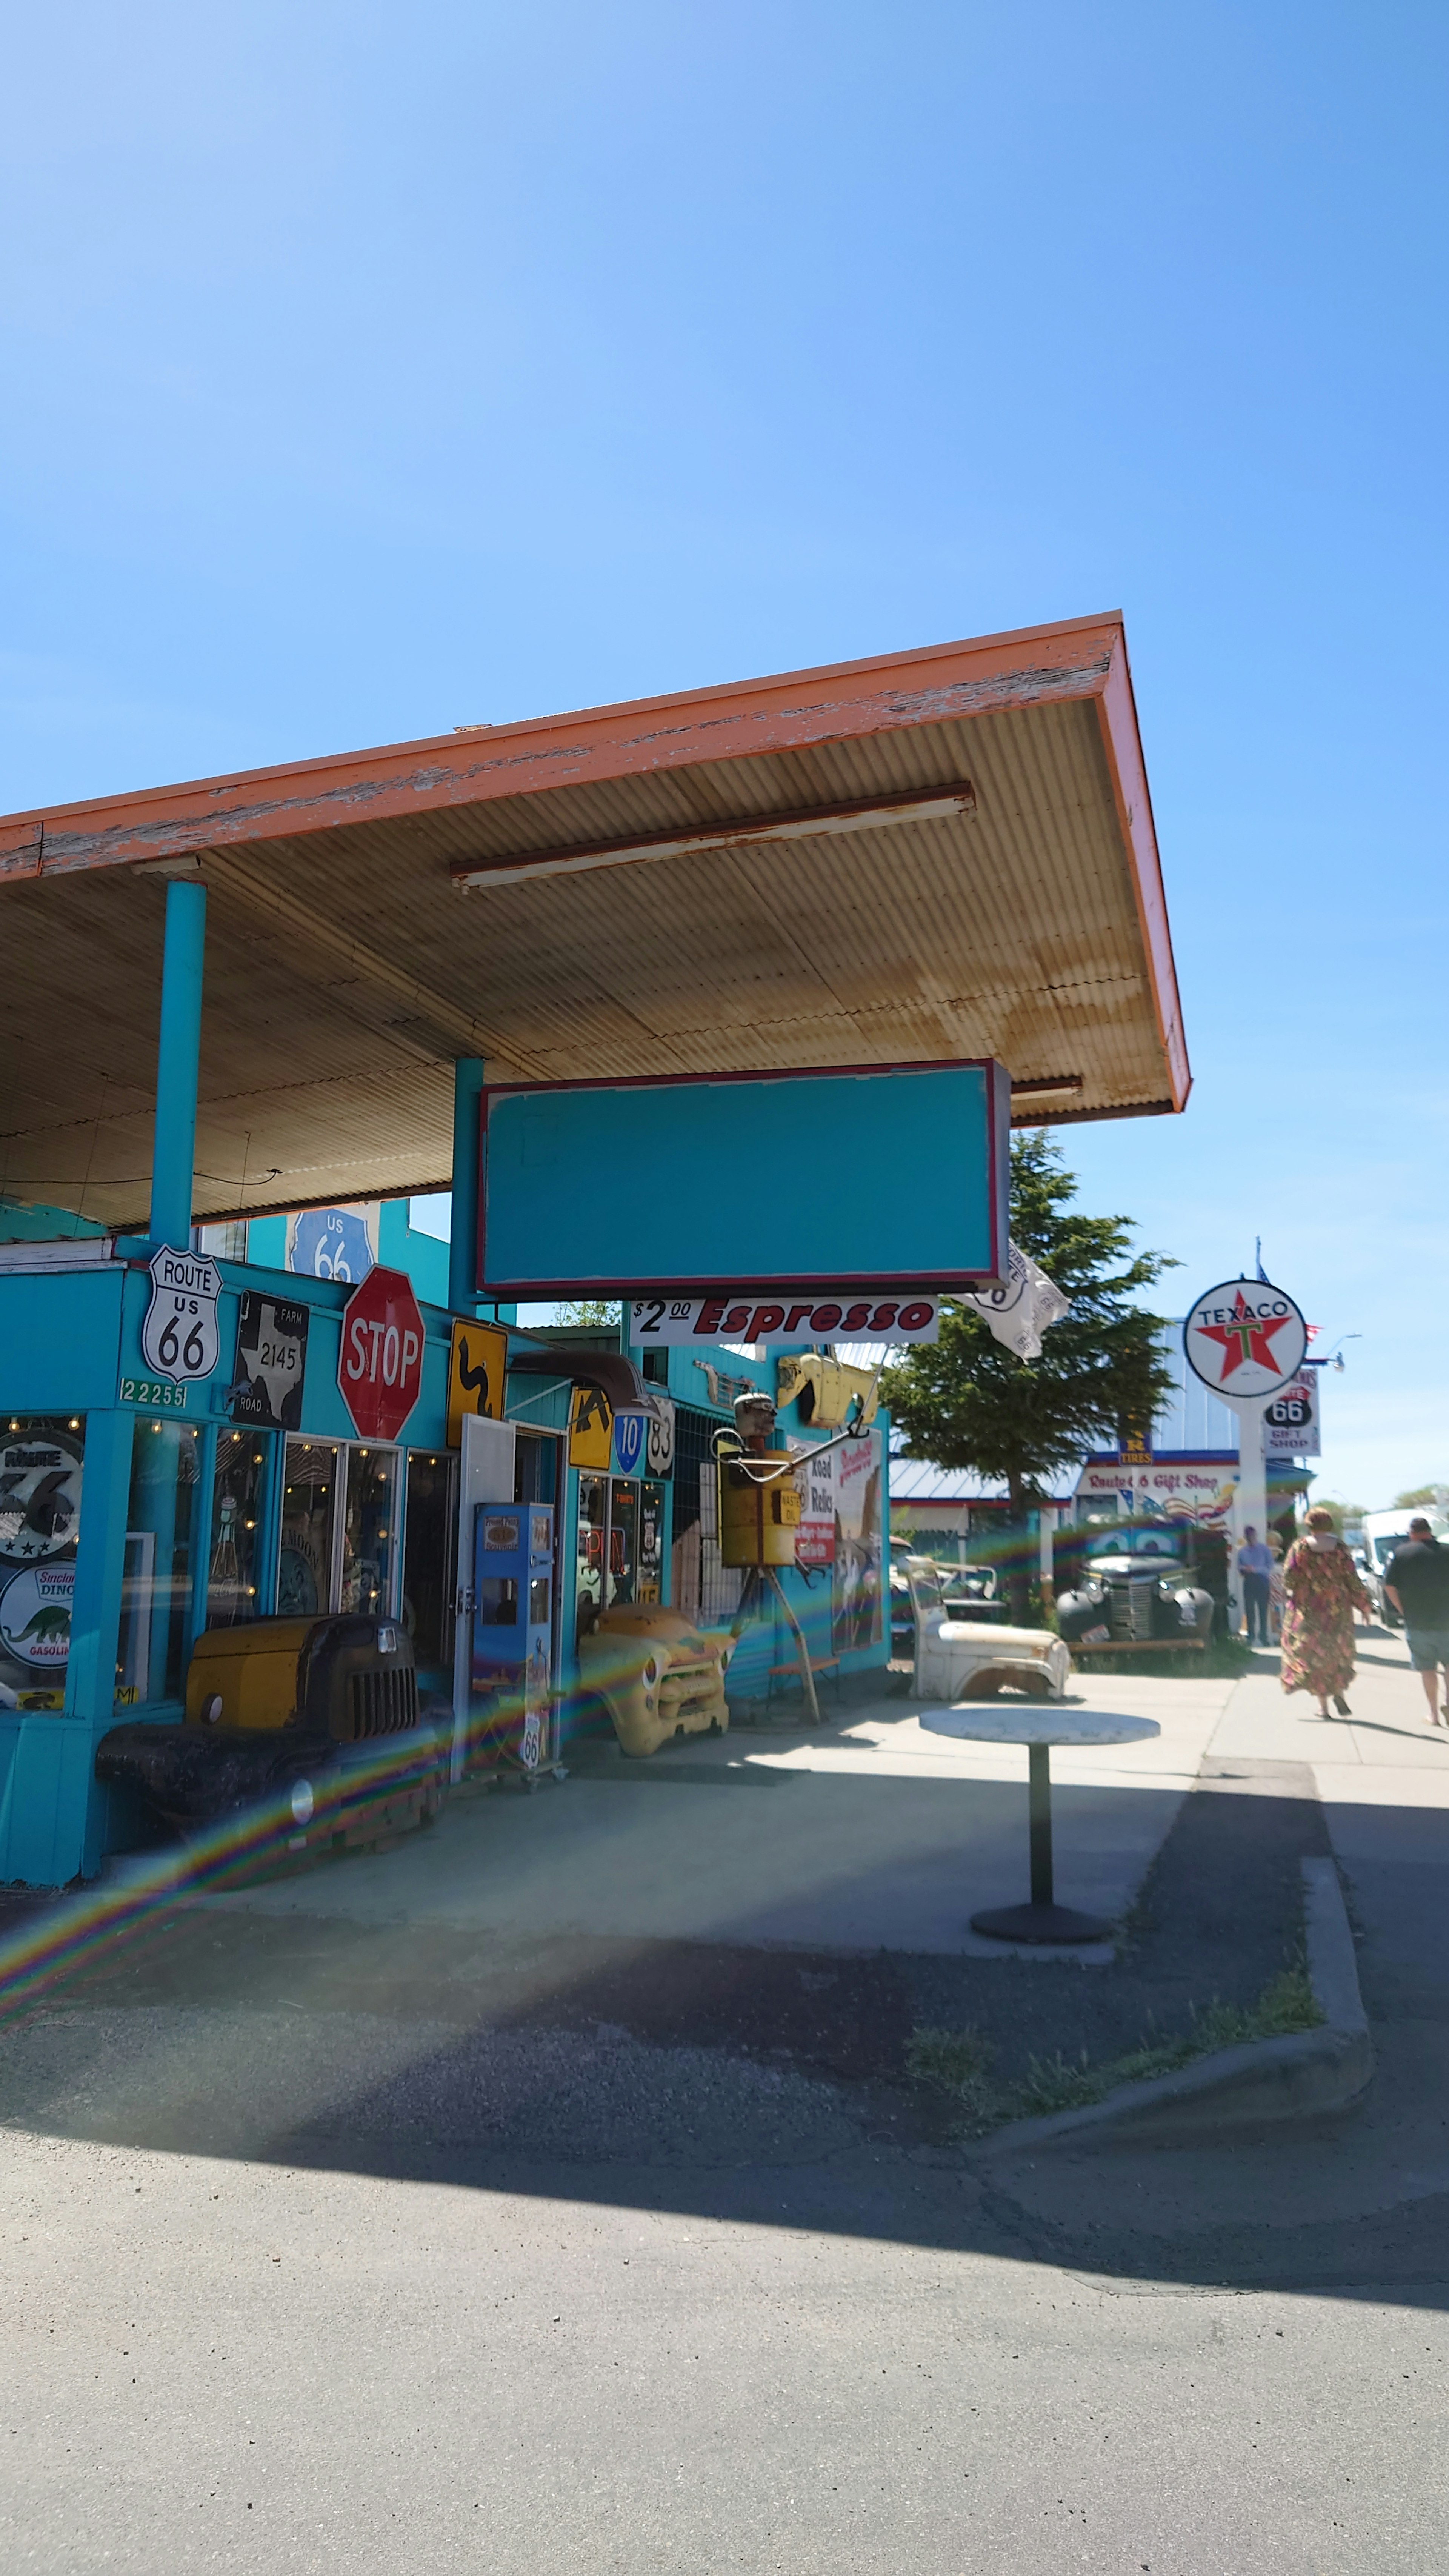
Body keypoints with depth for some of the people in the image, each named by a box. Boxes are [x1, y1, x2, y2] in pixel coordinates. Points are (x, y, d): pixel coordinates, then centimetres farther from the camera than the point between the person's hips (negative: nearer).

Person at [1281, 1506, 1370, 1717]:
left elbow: (1288, 1578, -8)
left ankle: (1323, 1705, 3)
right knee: (1338, 1654, 18)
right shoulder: (1340, 1547, -3)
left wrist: (1292, 1591, 14)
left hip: (1308, 1610, -1)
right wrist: (1363, 1603, 8)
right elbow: (1352, 1579, -2)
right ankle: (1338, 1693, 1)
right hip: (1338, 1609, 1)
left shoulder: (1300, 1547, -7)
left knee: (1313, 1654, 6)